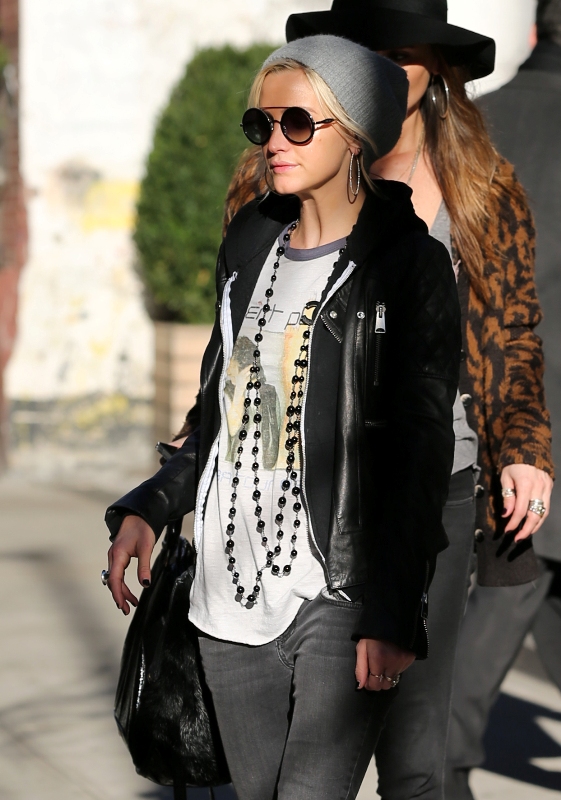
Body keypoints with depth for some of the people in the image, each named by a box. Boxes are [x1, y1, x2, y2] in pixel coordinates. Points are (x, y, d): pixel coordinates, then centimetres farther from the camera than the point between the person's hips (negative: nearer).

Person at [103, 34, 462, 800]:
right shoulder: (250, 246, 13)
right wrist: (149, 508, 7)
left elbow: (423, 449, -9)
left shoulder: (411, 263, -5)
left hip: (342, 597, -6)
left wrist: (392, 613, -15)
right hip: (234, 593, 6)